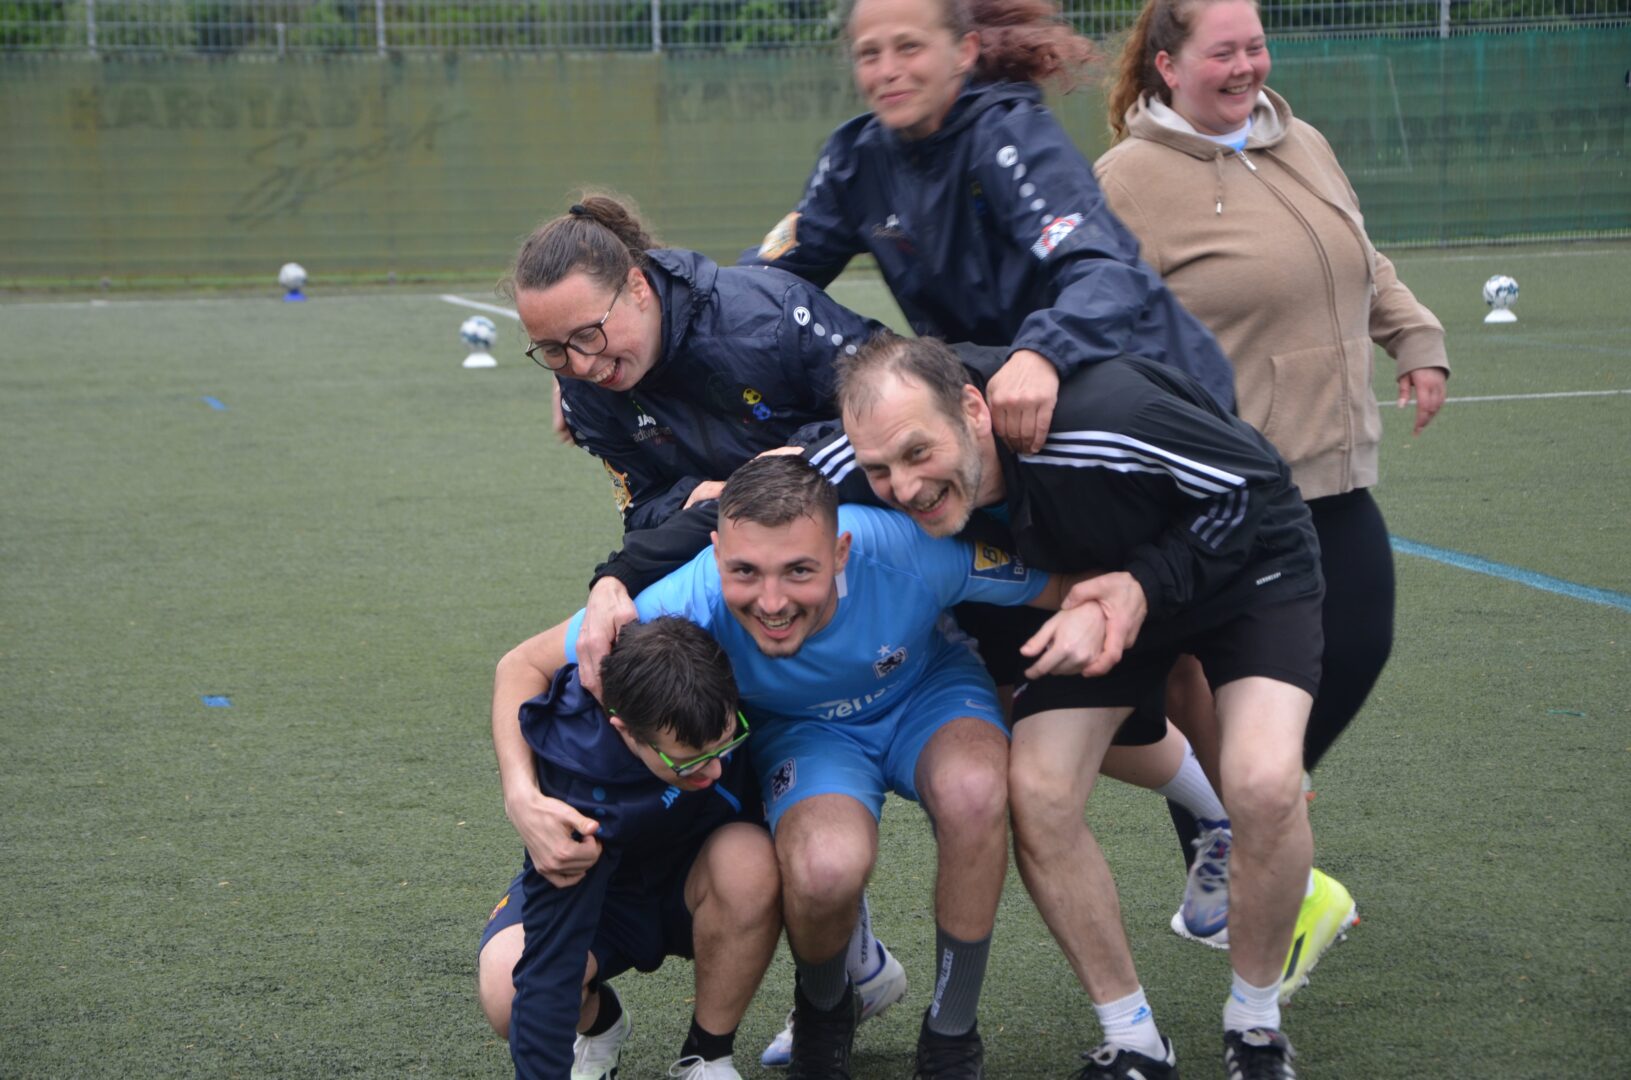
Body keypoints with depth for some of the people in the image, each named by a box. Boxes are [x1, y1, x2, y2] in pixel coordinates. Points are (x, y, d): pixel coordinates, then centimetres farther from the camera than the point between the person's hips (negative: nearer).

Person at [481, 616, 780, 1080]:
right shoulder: (577, 783, -40)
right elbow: (546, 971, -38)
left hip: (697, 886, 3)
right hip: (599, 890, -3)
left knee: (750, 860, -35)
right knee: (505, 992, -34)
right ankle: (599, 1024, 5)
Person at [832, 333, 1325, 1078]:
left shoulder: (1103, 417, -41)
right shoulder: (901, 481, -25)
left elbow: (1255, 476, -25)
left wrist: (1150, 583, -29)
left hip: (1243, 562, -5)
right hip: (1096, 585, 5)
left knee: (1264, 783, -25)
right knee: (1035, 793, -13)